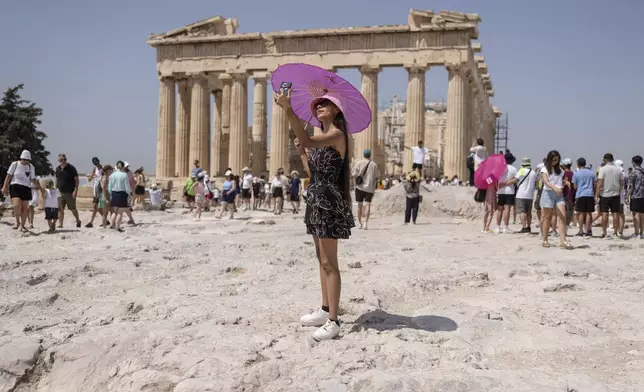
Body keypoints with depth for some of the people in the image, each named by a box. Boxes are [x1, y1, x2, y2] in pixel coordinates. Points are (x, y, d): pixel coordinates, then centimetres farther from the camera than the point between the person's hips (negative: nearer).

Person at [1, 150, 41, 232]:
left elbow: (33, 179, 12)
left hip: (26, 188, 3)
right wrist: (5, 187, -4)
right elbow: (8, 176, 3)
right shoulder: (15, 164, 1)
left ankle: (22, 226, 16)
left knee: (25, 208, 2)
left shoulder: (31, 167, 8)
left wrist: (39, 187, 0)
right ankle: (17, 222, 2)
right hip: (15, 187, -3)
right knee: (17, 205, -21)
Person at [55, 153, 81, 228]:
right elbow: (57, 180, 19)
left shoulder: (71, 168, -6)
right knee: (60, 209, 0)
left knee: (73, 208, 3)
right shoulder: (58, 169, 9)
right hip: (60, 192, 4)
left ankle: (78, 221, 24)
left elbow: (76, 179, -7)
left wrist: (75, 190, -15)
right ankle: (60, 225, 3)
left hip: (70, 192, -4)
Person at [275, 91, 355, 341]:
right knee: (322, 259, 15)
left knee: (329, 263, -10)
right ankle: (325, 310, 26)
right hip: (317, 200, 10)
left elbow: (308, 141, -31)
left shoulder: (337, 134, -11)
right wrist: (303, 152, 16)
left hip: (328, 201, -10)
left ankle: (333, 321, -6)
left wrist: (289, 110, -36)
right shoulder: (323, 138, 17)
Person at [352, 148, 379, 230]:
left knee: (360, 205, 11)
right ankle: (365, 222, -17)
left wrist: (356, 185, 5)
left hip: (360, 187, 1)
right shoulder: (374, 165, 2)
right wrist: (373, 187, 16)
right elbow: (376, 177, 5)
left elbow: (354, 176, -4)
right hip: (370, 188, -1)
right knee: (367, 205, -3)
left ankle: (359, 223, 20)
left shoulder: (358, 163, 1)